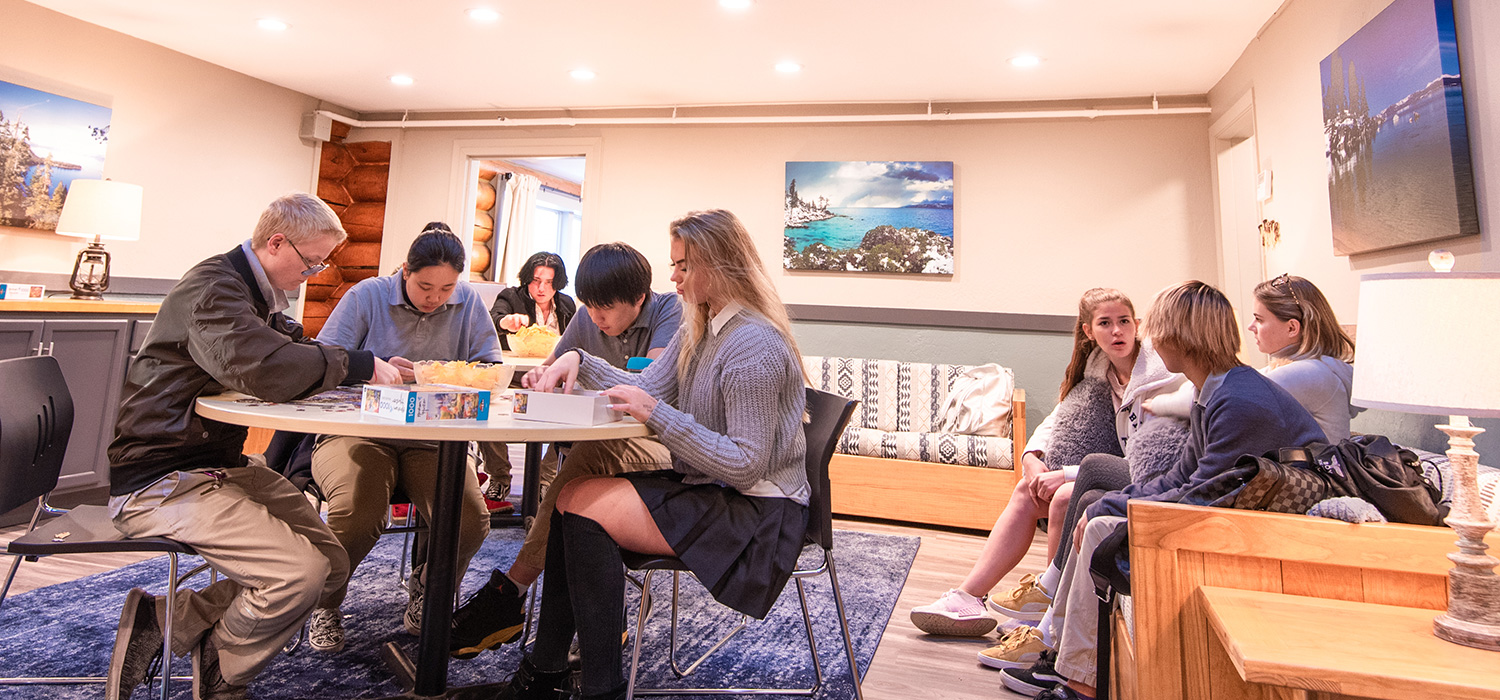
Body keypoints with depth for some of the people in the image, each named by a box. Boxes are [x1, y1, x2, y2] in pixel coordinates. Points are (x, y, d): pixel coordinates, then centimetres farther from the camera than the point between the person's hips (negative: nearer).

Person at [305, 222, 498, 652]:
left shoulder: (468, 303, 5)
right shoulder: (367, 296, -1)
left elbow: (492, 369, 2)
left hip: (432, 440, 2)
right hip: (358, 431, -1)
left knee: (471, 520, -22)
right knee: (358, 510, -31)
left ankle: (425, 592, 14)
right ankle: (325, 604, 4)